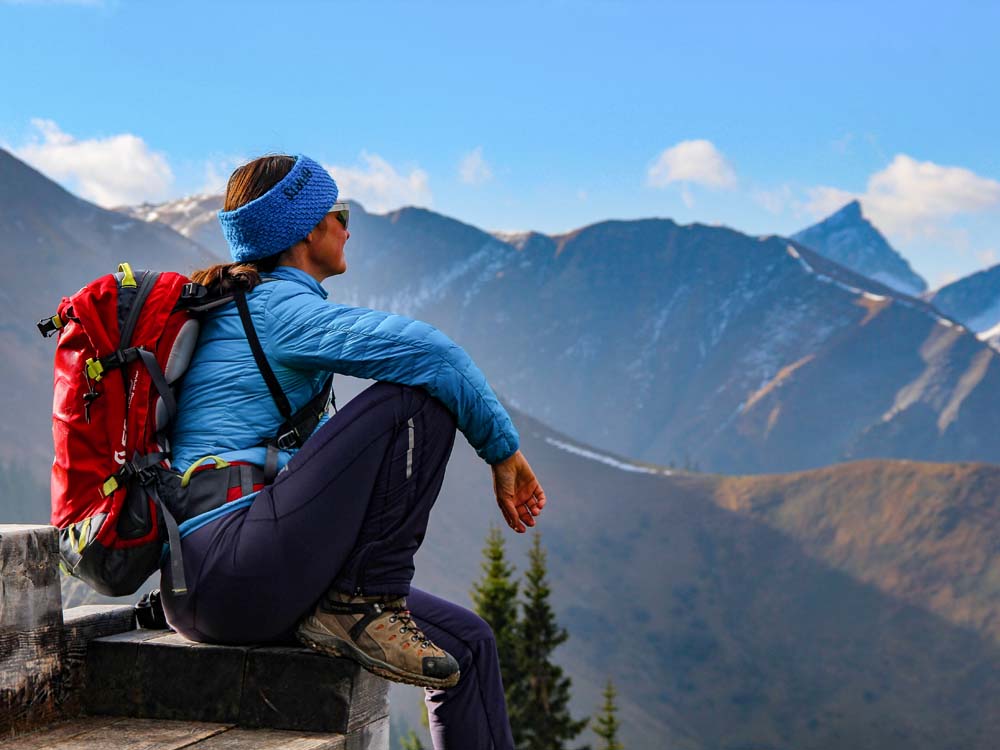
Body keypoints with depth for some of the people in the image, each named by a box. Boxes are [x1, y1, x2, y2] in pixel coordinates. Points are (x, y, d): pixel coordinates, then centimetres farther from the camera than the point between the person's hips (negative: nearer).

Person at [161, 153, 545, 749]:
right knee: (421, 393, -12)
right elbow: (428, 349, -20)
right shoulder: (278, 306, -7)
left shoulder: (239, 311, 23)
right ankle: (359, 608, -8)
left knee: (468, 643, 12)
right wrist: (504, 449, -7)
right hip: (236, 574, -10)